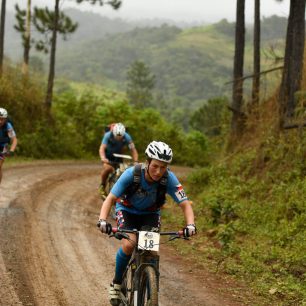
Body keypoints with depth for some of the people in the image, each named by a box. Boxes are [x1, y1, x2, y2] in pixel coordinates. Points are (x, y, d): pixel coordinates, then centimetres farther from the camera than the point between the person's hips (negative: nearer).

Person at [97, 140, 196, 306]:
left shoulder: (169, 179, -27)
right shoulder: (132, 174, -32)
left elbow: (185, 204, -26)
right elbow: (110, 199, -31)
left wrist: (190, 225, -45)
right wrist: (102, 220, -48)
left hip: (150, 214, 2)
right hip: (127, 210, -2)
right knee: (129, 245, -26)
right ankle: (116, 283, -2)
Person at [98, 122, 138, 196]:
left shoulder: (126, 137, -27)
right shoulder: (108, 135, -32)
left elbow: (133, 150, -28)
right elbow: (102, 148, -40)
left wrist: (136, 162, -43)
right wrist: (103, 158, -59)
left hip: (118, 155, 3)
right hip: (107, 155, -2)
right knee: (107, 168, -27)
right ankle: (102, 186, -5)